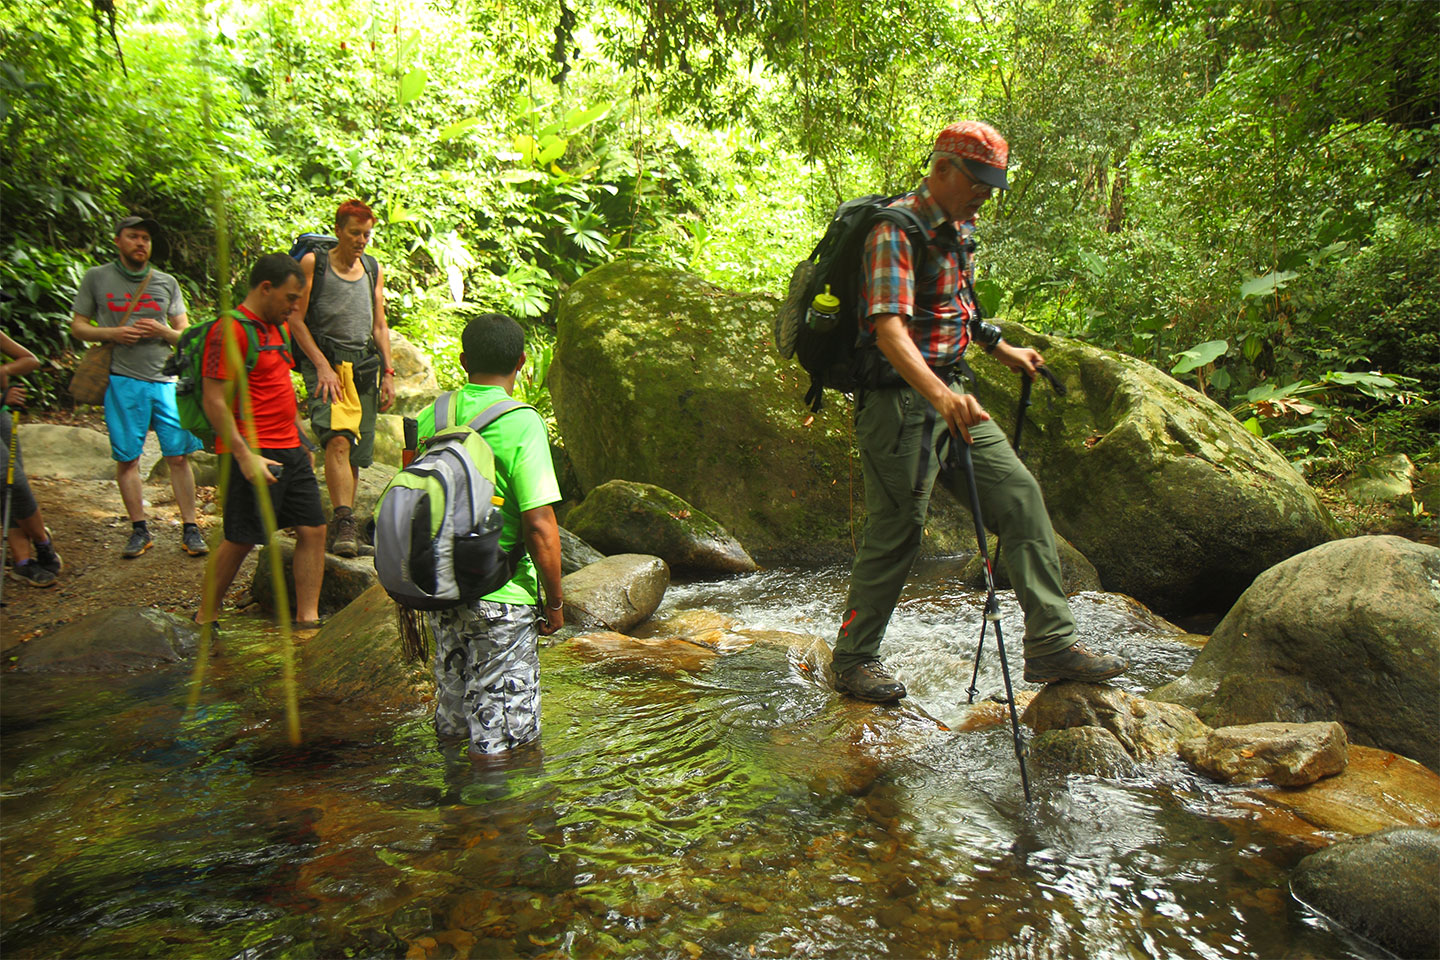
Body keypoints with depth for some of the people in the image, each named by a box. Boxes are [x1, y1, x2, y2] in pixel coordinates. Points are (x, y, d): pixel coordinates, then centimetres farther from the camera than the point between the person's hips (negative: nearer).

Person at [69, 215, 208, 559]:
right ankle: (139, 530, 12)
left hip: (166, 380, 1)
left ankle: (190, 529, 2)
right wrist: (112, 333, -8)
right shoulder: (97, 278, 10)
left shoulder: (166, 282, 14)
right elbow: (78, 327, 11)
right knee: (127, 459, 1)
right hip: (122, 380, -1)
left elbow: (186, 334, 15)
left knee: (179, 456, -4)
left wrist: (164, 331, -7)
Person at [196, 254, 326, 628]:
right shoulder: (231, 330, -12)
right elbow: (214, 401, -16)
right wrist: (245, 455, -22)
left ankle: (307, 619, 12)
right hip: (254, 454, -9)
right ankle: (205, 619, 17)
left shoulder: (277, 328, 17)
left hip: (289, 451, 9)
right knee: (241, 539, -1)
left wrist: (302, 440, 22)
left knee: (313, 529, 5)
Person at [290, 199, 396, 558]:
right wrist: (323, 366, -11)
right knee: (338, 440, -23)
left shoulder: (373, 269, 18)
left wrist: (388, 372, 12)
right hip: (324, 362, -5)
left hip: (365, 366, 5)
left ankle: (343, 524, 14)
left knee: (357, 454, 3)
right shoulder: (313, 264, 3)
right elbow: (296, 320, -1)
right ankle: (343, 523, -27)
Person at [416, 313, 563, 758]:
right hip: (501, 598, -6)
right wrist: (555, 601, -7)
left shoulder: (430, 417, 3)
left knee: (451, 721, 23)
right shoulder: (521, 423, -15)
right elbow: (539, 526, -19)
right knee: (501, 737, 7)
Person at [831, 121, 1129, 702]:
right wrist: (939, 394, -44)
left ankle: (1051, 644, 5)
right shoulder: (896, 231, -15)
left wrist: (1005, 352, 33)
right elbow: (890, 329, -29)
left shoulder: (954, 230, 16)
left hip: (948, 396, 9)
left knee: (1019, 495, 1)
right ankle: (852, 661, 13)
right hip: (900, 399, -9)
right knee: (896, 529, -4)